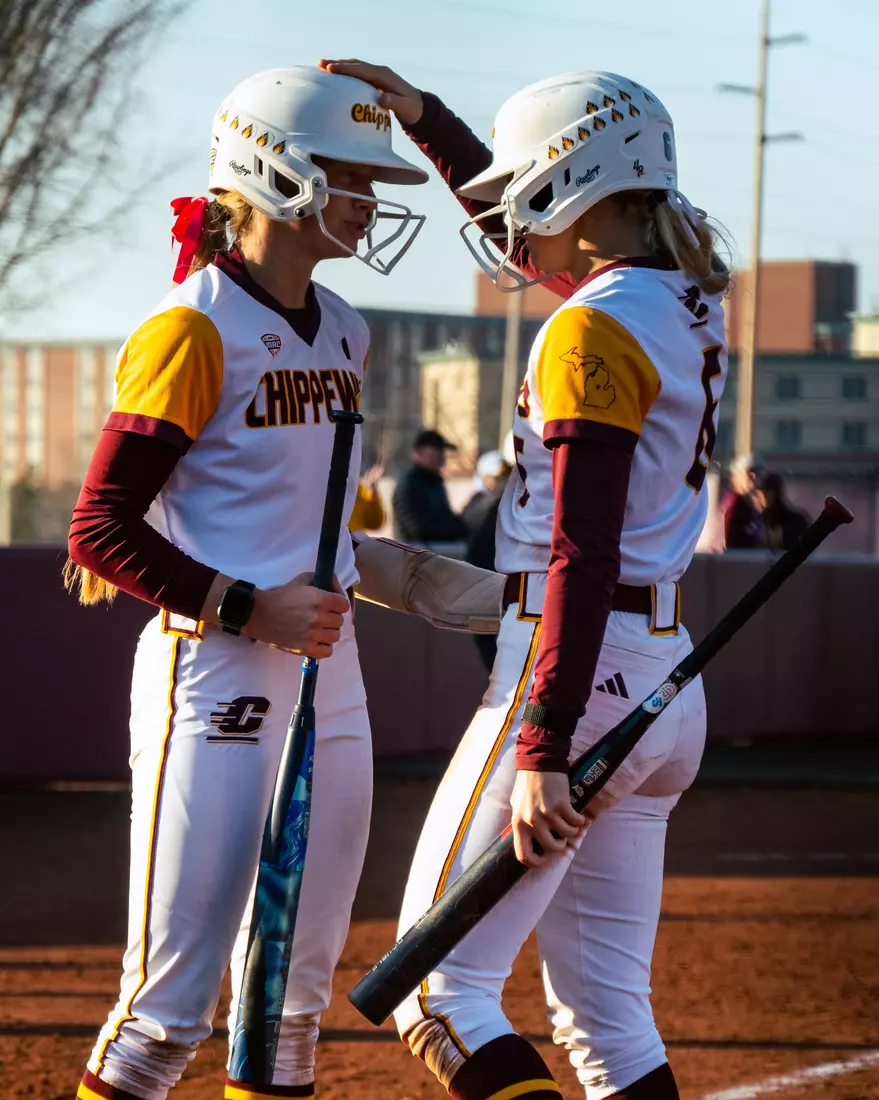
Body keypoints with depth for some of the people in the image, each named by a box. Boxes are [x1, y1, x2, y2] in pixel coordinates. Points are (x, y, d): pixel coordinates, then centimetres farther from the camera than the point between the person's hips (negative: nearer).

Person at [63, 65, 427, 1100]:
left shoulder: (343, 332, 13)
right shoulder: (194, 328, -11)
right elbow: (99, 531, -13)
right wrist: (246, 609, -17)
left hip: (326, 671, 8)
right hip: (211, 673, -8)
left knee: (295, 992, 11)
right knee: (173, 1000, -9)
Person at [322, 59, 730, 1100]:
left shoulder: (593, 330, -15)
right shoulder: (686, 303, 11)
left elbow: (583, 557, -22)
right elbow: (528, 211, 31)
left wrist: (542, 752, -24)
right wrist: (420, 114, 28)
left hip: (574, 674, -9)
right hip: (662, 677, 9)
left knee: (435, 991, -4)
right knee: (604, 1012, 12)